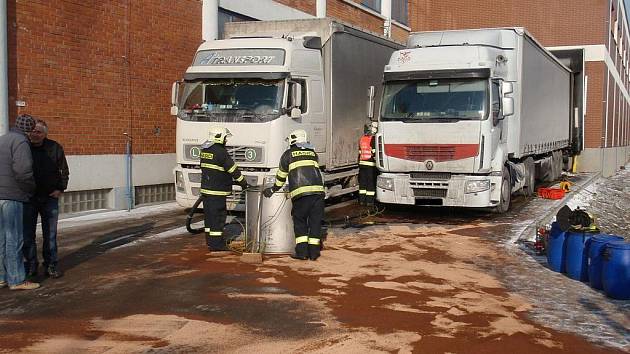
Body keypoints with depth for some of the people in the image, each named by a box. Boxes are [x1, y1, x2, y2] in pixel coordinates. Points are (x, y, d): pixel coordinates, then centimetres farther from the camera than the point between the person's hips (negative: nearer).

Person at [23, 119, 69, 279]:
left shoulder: (54, 148, 0)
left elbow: (64, 171, 8)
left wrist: (60, 189, -2)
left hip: (50, 198, 0)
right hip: (28, 198, 0)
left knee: (50, 234, 5)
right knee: (27, 234, 3)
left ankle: (51, 265, 13)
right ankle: (30, 266, 14)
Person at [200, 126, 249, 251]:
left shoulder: (205, 150, 11)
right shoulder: (220, 152, -17)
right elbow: (233, 169, -12)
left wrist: (229, 180, 22)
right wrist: (243, 183, 0)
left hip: (206, 188, 9)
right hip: (217, 190, -9)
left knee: (209, 215, 14)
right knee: (218, 216, -3)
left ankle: (210, 241, 22)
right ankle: (216, 244, 0)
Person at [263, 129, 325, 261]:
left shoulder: (289, 154, 13)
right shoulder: (313, 153, 22)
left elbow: (281, 175, 21)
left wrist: (274, 189, 38)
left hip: (300, 192, -3)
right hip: (318, 190, 3)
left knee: (299, 222, 11)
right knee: (315, 222, 10)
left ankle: (302, 251, 6)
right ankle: (314, 252, 10)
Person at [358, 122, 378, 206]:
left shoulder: (362, 139, 12)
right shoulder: (373, 139, -11)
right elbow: (374, 152, -15)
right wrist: (377, 162, -8)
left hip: (362, 163, 7)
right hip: (371, 164, -7)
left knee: (362, 182, 11)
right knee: (371, 183, -1)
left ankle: (362, 200, 14)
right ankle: (369, 201, 0)